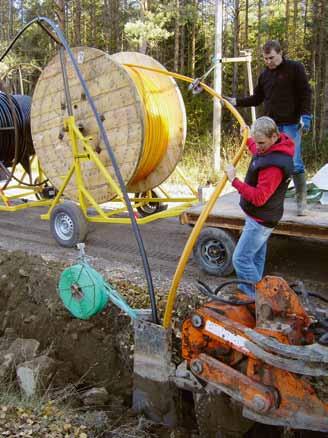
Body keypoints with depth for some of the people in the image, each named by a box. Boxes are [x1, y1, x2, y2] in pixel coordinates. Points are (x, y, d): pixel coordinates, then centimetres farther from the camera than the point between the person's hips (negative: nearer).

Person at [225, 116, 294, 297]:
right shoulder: (269, 148, 0)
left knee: (240, 259, -5)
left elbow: (258, 197, -31)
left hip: (260, 220, -10)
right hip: (259, 216, 10)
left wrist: (234, 180, -29)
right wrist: (248, 138, 34)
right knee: (256, 257, 21)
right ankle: (250, 290, 35)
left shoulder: (274, 164, -31)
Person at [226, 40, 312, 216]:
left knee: (294, 163, -8)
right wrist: (237, 101, 5)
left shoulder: (295, 68, -1)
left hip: (291, 124, -5)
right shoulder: (265, 74, 14)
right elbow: (257, 98, 17)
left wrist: (305, 116, -13)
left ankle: (301, 201, 4)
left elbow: (305, 93, -4)